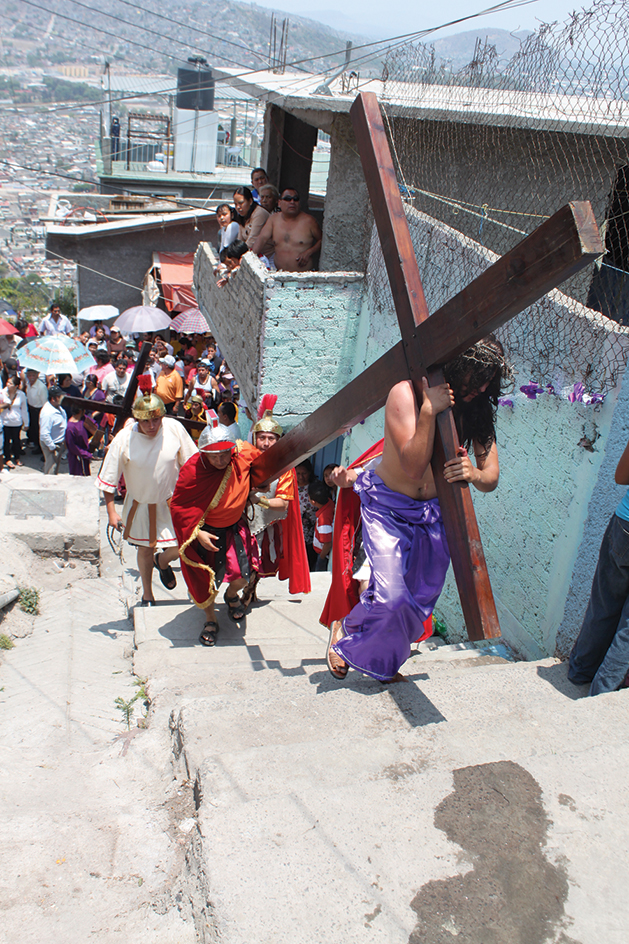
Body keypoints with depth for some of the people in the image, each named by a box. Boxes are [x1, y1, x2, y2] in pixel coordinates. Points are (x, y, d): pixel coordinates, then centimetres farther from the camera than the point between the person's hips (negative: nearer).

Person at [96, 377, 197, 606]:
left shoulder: (175, 428, -19)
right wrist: (111, 511, -11)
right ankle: (147, 595, 45)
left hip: (172, 501, 1)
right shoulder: (123, 439, -22)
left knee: (179, 548, -4)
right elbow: (109, 479, -11)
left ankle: (162, 562, 37)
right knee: (145, 549, 18)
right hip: (140, 503, 0)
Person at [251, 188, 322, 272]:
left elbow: (322, 240, 9)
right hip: (279, 274, 4)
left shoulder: (308, 220, 1)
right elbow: (262, 238, 4)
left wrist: (309, 252, -8)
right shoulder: (273, 218, 12)